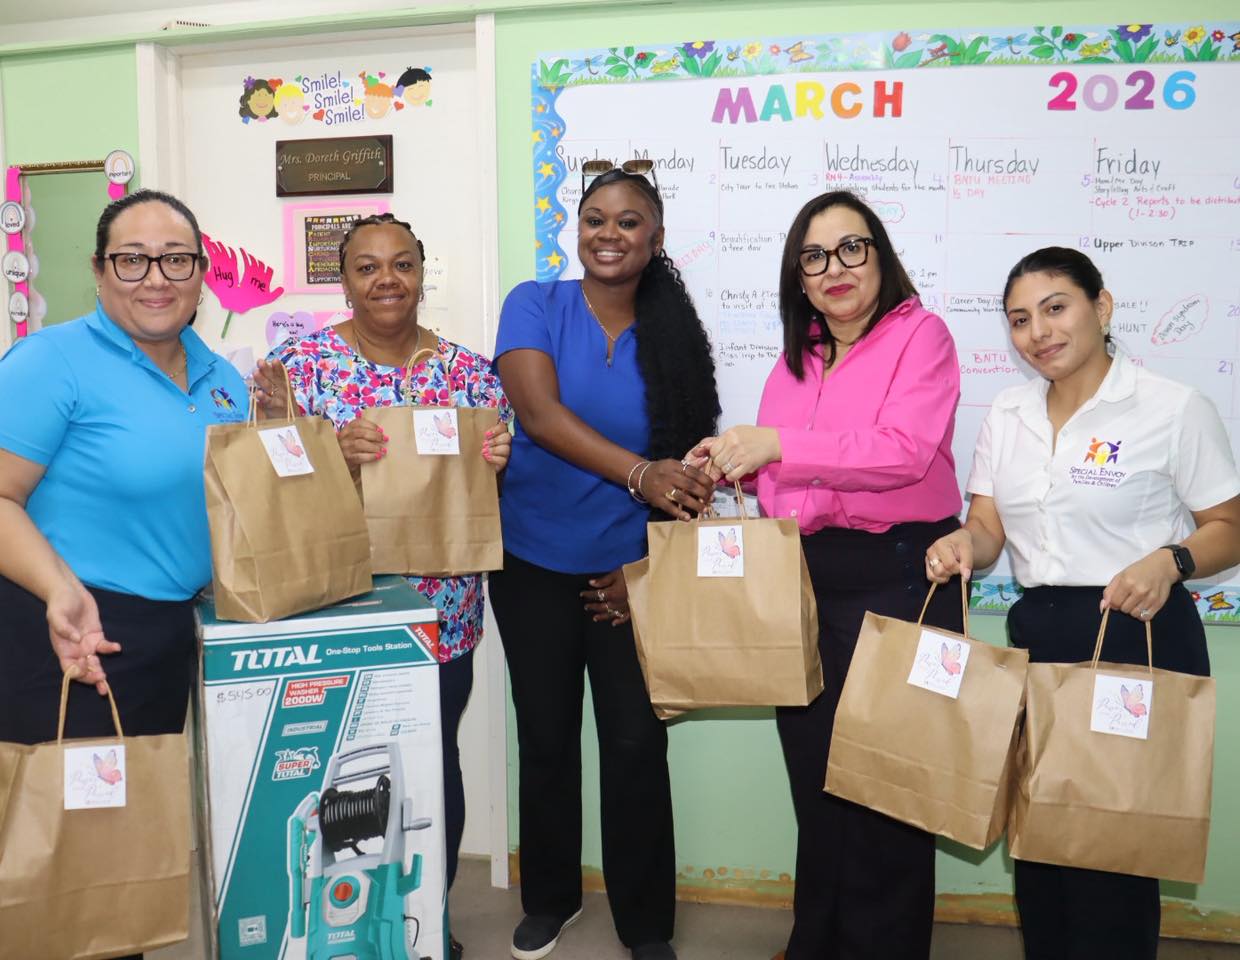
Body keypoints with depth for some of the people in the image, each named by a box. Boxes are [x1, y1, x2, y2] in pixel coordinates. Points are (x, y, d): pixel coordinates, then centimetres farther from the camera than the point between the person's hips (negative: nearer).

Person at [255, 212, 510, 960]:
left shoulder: (468, 371, 5)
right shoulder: (303, 361, -1)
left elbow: (499, 484, 7)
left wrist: (499, 458, -15)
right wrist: (332, 450, -25)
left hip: (442, 613, 2)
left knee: (436, 764, 10)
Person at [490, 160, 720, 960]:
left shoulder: (672, 333, -1)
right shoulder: (535, 306, -6)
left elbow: (685, 459, 2)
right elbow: (540, 414, -22)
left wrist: (652, 564, -7)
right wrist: (639, 474, -34)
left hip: (630, 570, 1)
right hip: (534, 565, 0)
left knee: (637, 744, 1)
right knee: (546, 740, 13)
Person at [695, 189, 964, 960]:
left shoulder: (919, 333, -6)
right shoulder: (796, 357, 14)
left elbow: (904, 452, -20)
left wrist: (779, 446, -23)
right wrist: (736, 464, -2)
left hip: (894, 578, -6)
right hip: (800, 581, 7)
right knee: (813, 780, 17)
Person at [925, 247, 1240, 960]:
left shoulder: (1175, 410, -4)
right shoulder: (1006, 417, 11)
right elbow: (989, 529, 7)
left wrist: (1168, 560, -23)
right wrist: (964, 543, -15)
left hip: (1141, 640, -5)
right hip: (1036, 637, 5)